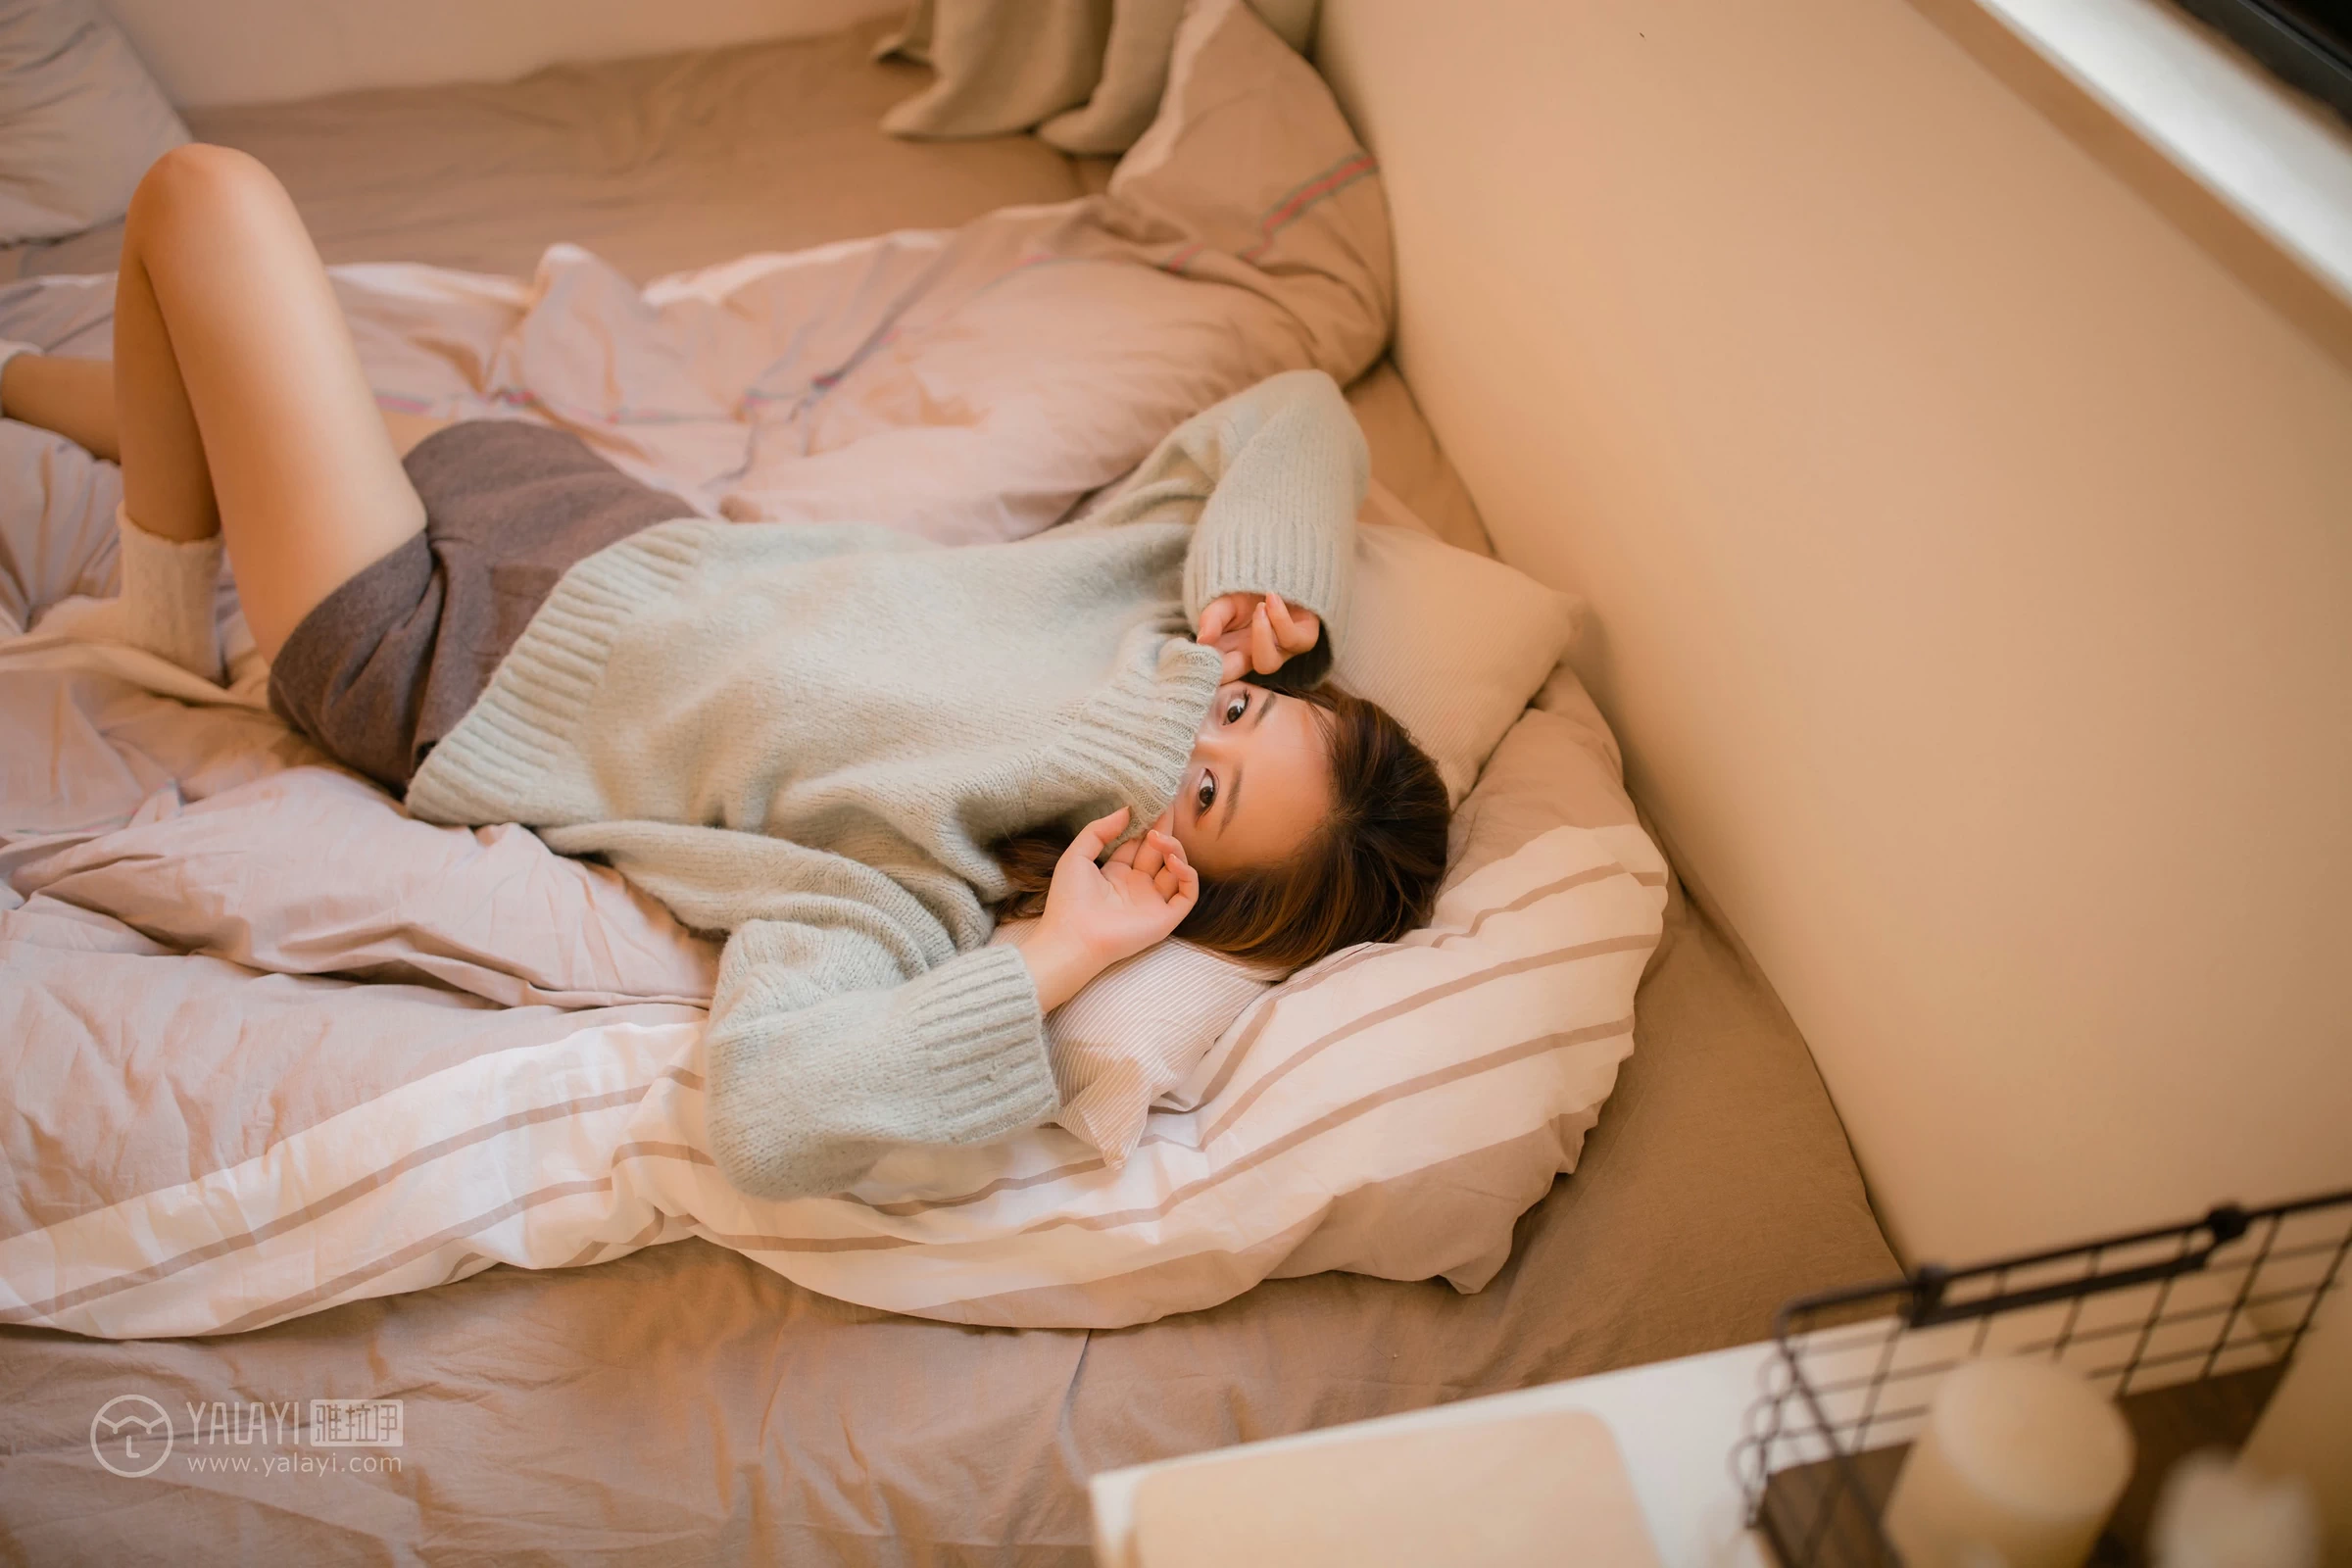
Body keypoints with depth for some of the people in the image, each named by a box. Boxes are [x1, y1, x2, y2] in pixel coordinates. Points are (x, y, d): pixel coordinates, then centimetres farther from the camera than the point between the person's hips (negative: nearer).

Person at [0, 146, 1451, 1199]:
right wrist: (1260, 575, -26)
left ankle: (170, 623, 18)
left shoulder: (914, 892, -35)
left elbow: (770, 1118, -51)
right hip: (612, 524, 6)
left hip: (435, 663, -6)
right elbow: (1297, 409, -8)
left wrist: (1054, 964, -45)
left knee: (207, 193, -6)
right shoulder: (1161, 609, -18)